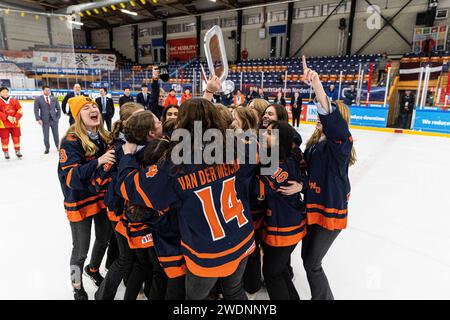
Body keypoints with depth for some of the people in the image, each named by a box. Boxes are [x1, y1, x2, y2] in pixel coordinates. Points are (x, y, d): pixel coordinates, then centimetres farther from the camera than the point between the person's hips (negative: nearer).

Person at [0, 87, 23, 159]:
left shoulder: (14, 101, 8)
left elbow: (20, 110, 4)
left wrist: (16, 118, -9)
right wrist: (7, 117, -18)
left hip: (15, 123, 2)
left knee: (16, 137, 8)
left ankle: (17, 151, 24)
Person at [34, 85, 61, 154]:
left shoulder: (54, 98, 7)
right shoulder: (38, 99, 1)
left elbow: (58, 108, 10)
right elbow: (36, 110, -2)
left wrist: (58, 117, 2)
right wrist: (38, 119, -10)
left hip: (54, 119, 1)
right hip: (44, 120, -1)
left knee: (56, 134, 7)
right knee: (46, 135, 3)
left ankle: (57, 146, 24)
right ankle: (47, 148, 16)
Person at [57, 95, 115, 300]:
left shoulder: (104, 137, -3)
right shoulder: (71, 141, -20)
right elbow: (71, 177, -28)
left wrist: (115, 159, -8)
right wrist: (98, 161, -37)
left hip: (102, 197, 6)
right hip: (80, 202, -6)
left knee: (104, 238, 22)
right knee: (81, 249, 10)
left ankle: (93, 269, 53)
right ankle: (77, 287, 38)